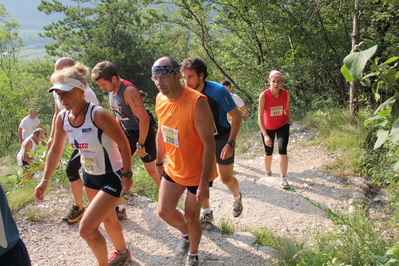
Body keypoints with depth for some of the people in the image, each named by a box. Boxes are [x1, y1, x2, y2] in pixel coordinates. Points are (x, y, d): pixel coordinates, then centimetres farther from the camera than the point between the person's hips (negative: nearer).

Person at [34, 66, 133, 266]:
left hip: (112, 177, -7)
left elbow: (123, 144, -21)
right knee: (108, 219, 26)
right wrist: (45, 180, 8)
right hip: (90, 176, 7)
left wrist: (127, 175, -18)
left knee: (86, 228, -10)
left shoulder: (98, 115, -27)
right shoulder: (62, 118, -6)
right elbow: (55, 151, 7)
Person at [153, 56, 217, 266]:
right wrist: (159, 162, 15)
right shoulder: (160, 99, -5)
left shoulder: (196, 102, -28)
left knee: (190, 217, 8)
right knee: (164, 211, 13)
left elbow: (209, 144, -25)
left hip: (197, 172, -6)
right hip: (172, 168, 6)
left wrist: (204, 182, -25)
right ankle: (186, 235, 46)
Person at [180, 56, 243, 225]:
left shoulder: (218, 91, -23)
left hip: (221, 138, -3)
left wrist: (230, 143, -22)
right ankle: (207, 214, 24)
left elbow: (236, 116, -17)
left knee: (226, 178, 1)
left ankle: (237, 198, 37)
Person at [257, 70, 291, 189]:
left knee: (282, 150, -12)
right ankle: (268, 173, 37)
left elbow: (287, 110, 4)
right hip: (268, 127, -1)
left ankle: (283, 178, 0)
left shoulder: (286, 94, -14)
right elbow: (260, 116, -24)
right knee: (268, 152, 10)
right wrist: (265, 135, -29)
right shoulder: (264, 95, -24)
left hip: (282, 125, 1)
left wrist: (289, 123, 10)